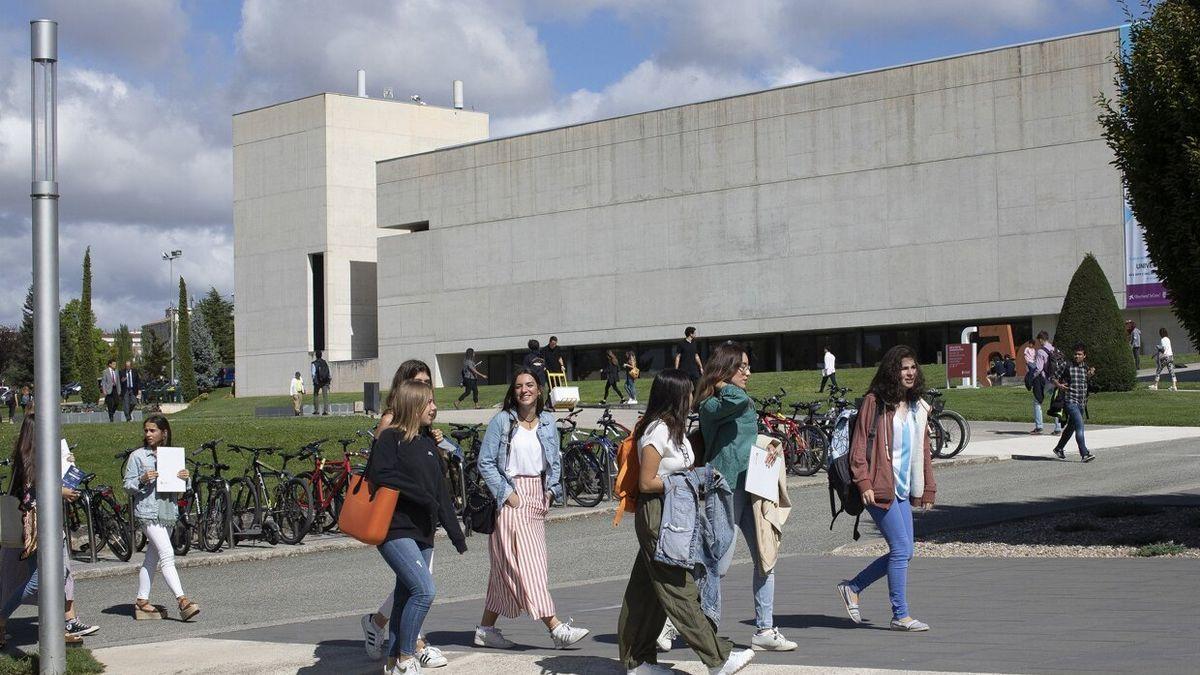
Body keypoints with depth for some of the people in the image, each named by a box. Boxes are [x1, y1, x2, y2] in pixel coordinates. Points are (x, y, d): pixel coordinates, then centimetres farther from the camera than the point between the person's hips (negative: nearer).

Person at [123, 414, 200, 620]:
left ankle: (142, 602, 18)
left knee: (152, 559, 11)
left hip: (168, 512, 6)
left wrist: (185, 478, -4)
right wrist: (142, 480, -20)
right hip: (147, 512, -6)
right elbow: (128, 485, -1)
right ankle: (182, 601, -22)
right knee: (167, 555, -16)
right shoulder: (138, 456, 1)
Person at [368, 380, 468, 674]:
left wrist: (458, 536, 18)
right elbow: (381, 475, -21)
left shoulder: (428, 444, 17)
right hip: (396, 531, -8)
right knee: (424, 589, -19)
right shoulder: (390, 438, -6)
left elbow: (440, 493, 19)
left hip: (423, 533, 8)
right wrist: (423, 497, -16)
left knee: (405, 598, 11)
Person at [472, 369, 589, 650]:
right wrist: (507, 494, -12)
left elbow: (555, 461, 17)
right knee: (527, 562, -11)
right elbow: (485, 463, -7)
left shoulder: (547, 422, 10)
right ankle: (555, 627, -16)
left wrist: (550, 491, 4)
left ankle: (486, 629, 16)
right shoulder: (502, 421, -5)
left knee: (506, 568, 9)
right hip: (511, 497, -6)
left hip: (536, 497, 6)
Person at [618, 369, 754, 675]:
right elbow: (646, 483, -17)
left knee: (646, 591, 12)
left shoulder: (673, 429, 14)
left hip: (672, 515, 10)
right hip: (656, 514, -10)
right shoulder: (657, 431, -16)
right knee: (681, 590, -6)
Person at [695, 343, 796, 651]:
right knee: (720, 564, -6)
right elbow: (737, 399, -31)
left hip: (752, 487, 9)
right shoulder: (710, 406, -11)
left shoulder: (747, 405, 18)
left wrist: (772, 443, -1)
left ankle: (765, 630, 13)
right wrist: (722, 385, -11)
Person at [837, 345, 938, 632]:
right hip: (880, 488, -8)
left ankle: (852, 587, 22)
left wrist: (928, 488, 15)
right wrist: (863, 482, -18)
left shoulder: (918, 406, 14)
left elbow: (923, 450, 19)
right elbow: (859, 445, -9)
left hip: (903, 490, 8)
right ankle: (901, 616, 0)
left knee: (903, 552, 6)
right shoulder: (875, 402, -7)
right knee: (902, 549, -9)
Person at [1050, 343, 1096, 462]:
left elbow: (1086, 384, 19)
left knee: (1071, 427, 18)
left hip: (1082, 403, 6)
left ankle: (1058, 448, 37)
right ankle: (1084, 454, -23)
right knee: (1079, 426, -19)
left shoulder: (1087, 368, 12)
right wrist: (1059, 385, -16)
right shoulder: (1066, 365, -3)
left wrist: (1090, 375, 1)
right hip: (1070, 401, -6)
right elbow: (1053, 378, 4)